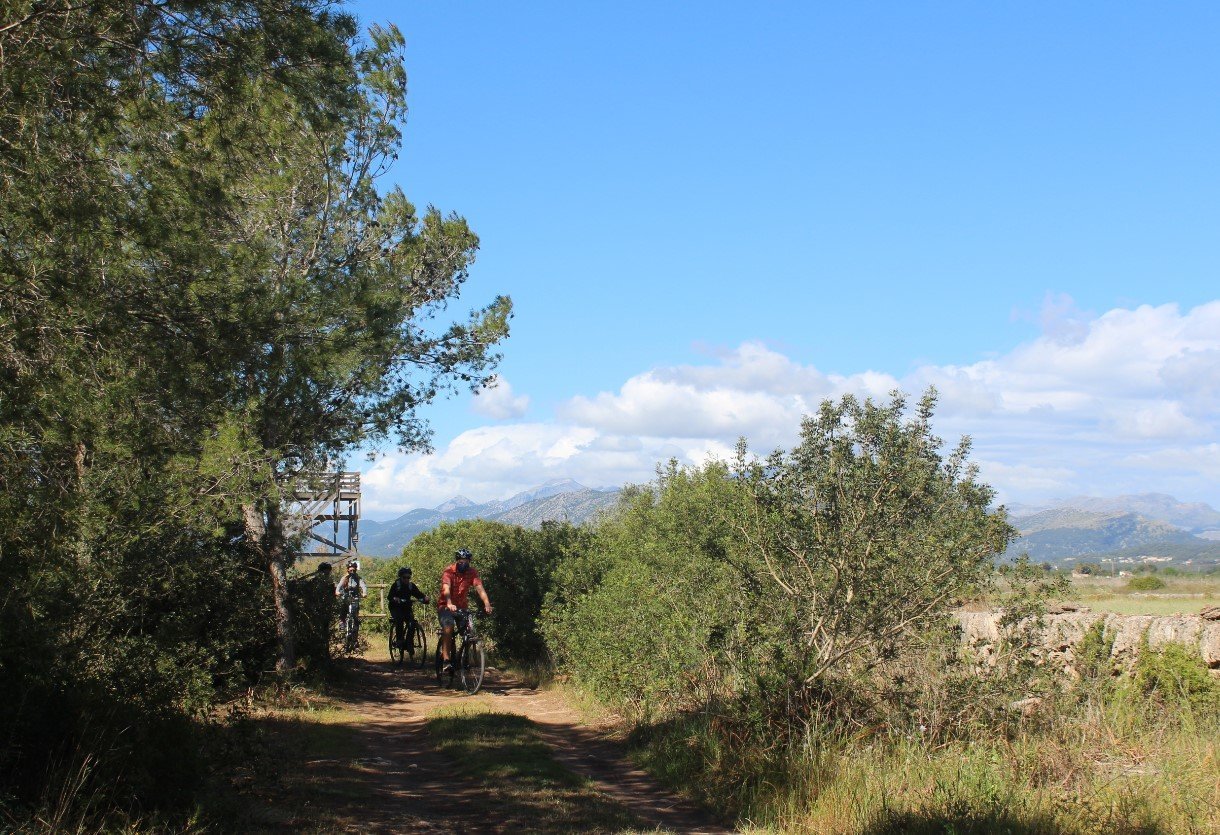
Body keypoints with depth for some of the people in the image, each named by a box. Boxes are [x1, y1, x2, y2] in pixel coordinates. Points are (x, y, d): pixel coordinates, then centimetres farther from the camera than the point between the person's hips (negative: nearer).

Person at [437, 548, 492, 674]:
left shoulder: (472, 573, -9)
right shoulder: (448, 572, -19)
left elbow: (479, 588, -22)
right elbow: (446, 589, -35)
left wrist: (487, 604, -39)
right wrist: (450, 604, -54)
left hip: (461, 606, 4)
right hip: (445, 605, -4)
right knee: (448, 627, -28)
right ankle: (446, 660, -29)